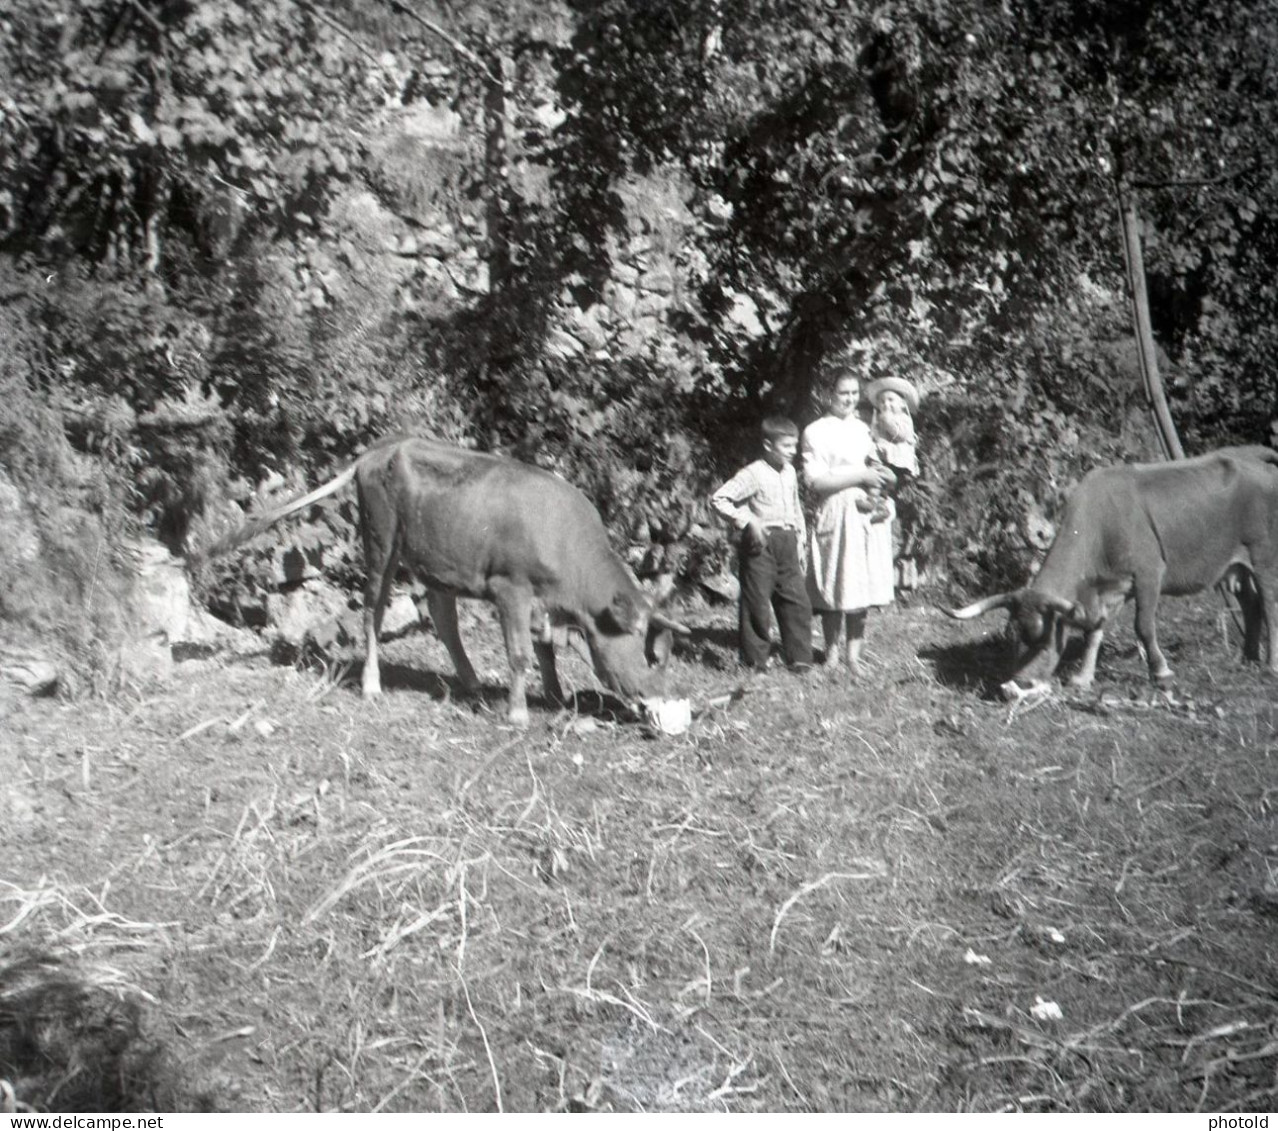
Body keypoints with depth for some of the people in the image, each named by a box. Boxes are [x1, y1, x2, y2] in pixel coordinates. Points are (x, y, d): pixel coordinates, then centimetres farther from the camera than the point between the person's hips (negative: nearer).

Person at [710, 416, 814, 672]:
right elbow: (718, 499, -16)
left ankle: (799, 657, 13)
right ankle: (756, 659, 10)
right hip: (761, 542, -7)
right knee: (757, 602, -1)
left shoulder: (790, 473, 11)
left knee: (797, 600, 5)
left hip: (787, 541, 7)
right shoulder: (754, 474, -12)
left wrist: (800, 542, 18)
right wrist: (747, 519, -20)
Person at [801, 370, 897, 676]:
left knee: (860, 584, 2)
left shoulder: (862, 429, 15)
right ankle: (832, 653, 11)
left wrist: (878, 475, 0)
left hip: (864, 514, 5)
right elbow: (815, 480, -12)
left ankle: (853, 654, 9)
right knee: (833, 586, -1)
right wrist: (861, 475, -13)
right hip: (834, 514, -5)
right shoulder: (816, 432, -4)